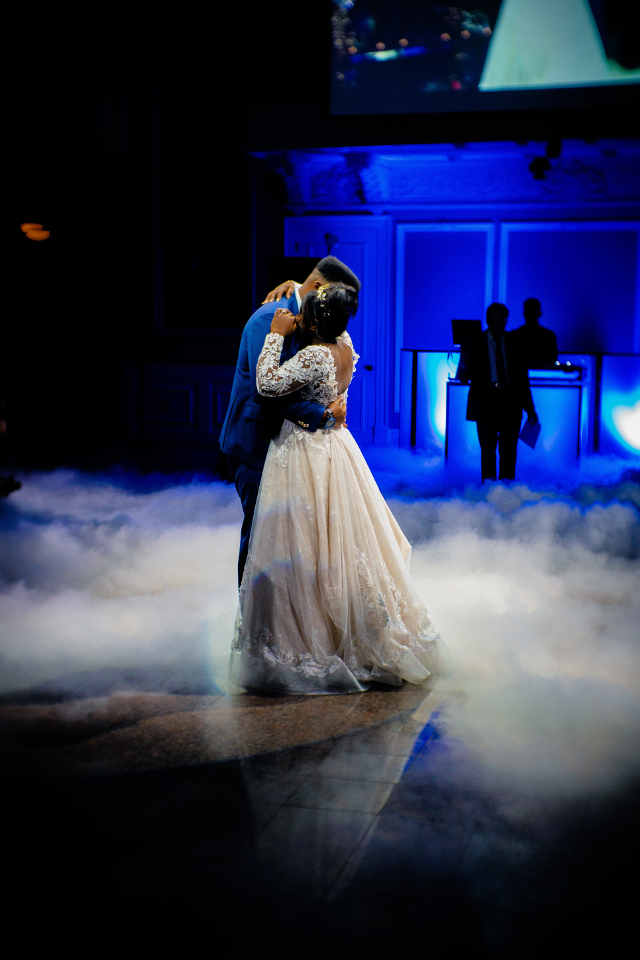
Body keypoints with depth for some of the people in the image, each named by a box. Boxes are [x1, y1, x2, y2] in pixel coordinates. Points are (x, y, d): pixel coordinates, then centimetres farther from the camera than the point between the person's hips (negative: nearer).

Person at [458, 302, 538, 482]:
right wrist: (465, 375, -24)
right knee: (488, 449, 1)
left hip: (511, 404, 1)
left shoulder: (514, 343, 9)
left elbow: (522, 377, 10)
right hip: (485, 404, -1)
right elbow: (462, 375, 2)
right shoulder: (474, 344, 4)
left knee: (509, 450, 1)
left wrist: (530, 408, 8)